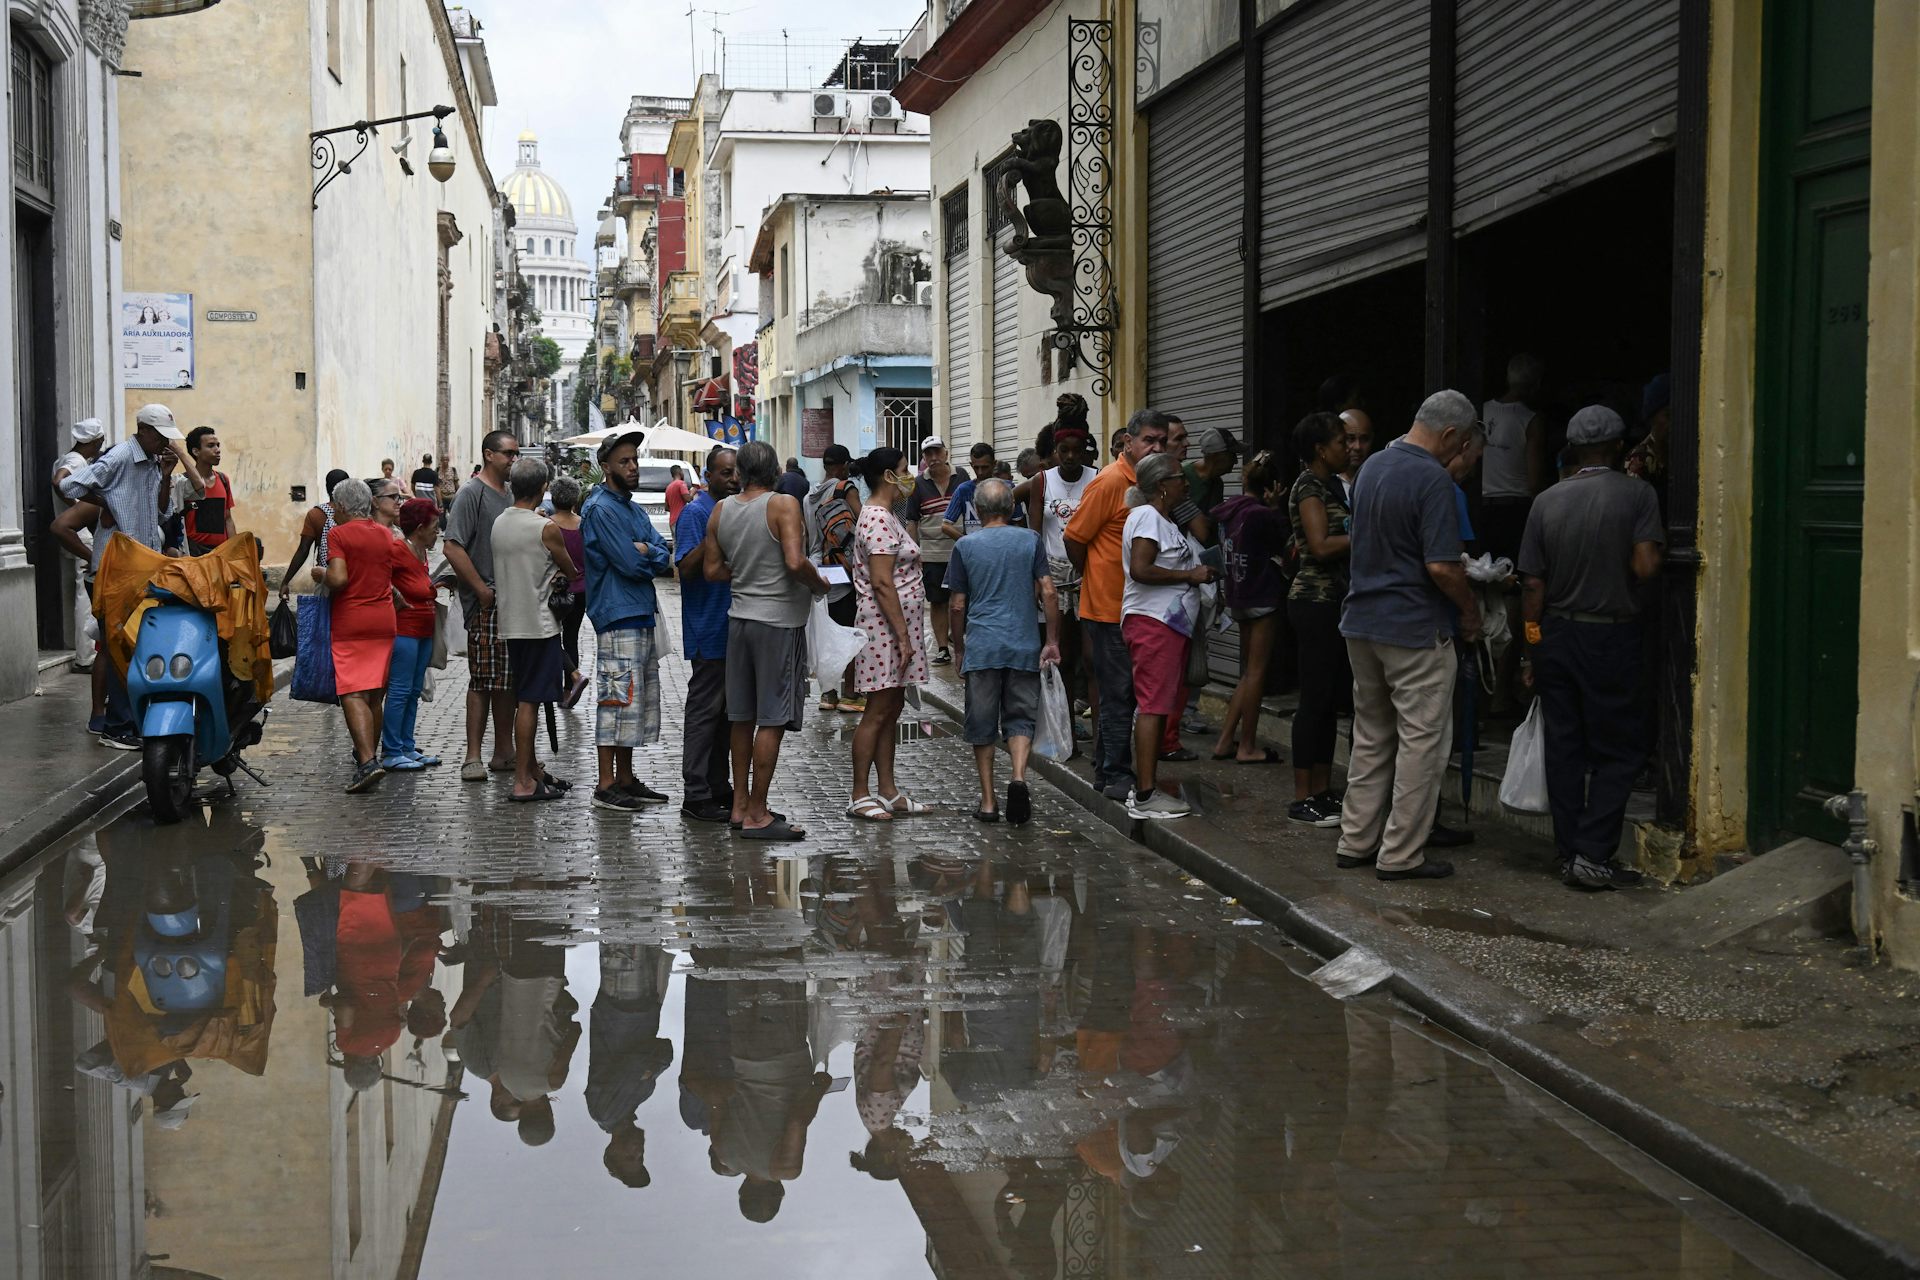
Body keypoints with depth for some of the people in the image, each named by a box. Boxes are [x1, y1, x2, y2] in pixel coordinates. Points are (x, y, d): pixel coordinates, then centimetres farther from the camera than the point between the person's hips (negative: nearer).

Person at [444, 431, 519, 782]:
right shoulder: (472, 493, -8)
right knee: (483, 680, -8)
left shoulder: (510, 494, 17)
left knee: (508, 682, 12)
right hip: (486, 605, -8)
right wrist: (483, 591, -16)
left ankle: (504, 753, 19)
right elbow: (454, 548, -16)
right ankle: (473, 758, -4)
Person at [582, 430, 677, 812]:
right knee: (616, 700, -8)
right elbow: (631, 564, -17)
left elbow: (664, 558, 9)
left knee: (639, 700, 12)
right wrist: (656, 557, 1)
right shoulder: (601, 509, -10)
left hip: (642, 615, 9)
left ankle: (626, 779, 20)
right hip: (617, 618, -9)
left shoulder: (634, 509, 18)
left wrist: (646, 551, -11)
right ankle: (606, 786, -4)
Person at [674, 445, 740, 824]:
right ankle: (696, 795, -2)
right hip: (708, 632, -9)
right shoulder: (695, 513, -10)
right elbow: (685, 568, -20)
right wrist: (713, 535, -30)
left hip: (732, 630, 9)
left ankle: (719, 788, 20)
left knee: (726, 711, 13)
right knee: (704, 711, -5)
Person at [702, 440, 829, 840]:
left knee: (743, 716, 14)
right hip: (778, 620, -7)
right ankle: (757, 816, -1)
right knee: (773, 719, -2)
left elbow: (711, 570, 10)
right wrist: (818, 584, -5)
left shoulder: (721, 511, 6)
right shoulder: (783, 505, -12)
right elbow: (795, 562, -23)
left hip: (740, 618, 7)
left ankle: (740, 806, 21)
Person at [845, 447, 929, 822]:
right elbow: (882, 583, -22)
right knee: (878, 712, -5)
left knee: (892, 709, 13)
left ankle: (888, 790, 18)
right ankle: (859, 796, 1)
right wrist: (903, 635, -21)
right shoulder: (878, 519, -17)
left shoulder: (885, 516, 15)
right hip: (885, 625, -11)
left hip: (896, 626, 11)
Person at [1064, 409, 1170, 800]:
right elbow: (1073, 537, -11)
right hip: (1108, 607, -8)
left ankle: (1106, 770, 22)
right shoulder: (1110, 482, -15)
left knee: (1120, 692, 13)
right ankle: (1116, 777, 1)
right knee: (1118, 694, -5)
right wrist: (1089, 576, 4)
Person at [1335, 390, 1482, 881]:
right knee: (1421, 740, 1)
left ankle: (1356, 840, 20)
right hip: (1415, 629, -8)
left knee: (1370, 735, 17)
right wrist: (1471, 608, -4)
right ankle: (1400, 855, 3)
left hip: (1361, 620, 8)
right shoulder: (1433, 480, -18)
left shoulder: (1373, 466, 8)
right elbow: (1441, 567, -23)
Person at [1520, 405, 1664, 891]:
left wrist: (1534, 648, 10)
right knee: (1617, 750, 4)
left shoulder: (1547, 501, 2)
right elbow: (1645, 567, -18)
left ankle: (1569, 853, 13)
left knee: (1564, 748, 9)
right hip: (1610, 636, -4)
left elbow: (1532, 584, 2)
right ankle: (1593, 855, -4)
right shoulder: (1636, 494, -8)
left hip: (1555, 633, 4)